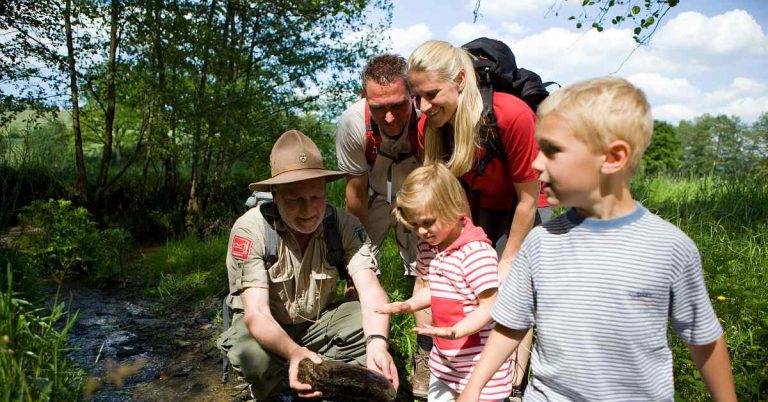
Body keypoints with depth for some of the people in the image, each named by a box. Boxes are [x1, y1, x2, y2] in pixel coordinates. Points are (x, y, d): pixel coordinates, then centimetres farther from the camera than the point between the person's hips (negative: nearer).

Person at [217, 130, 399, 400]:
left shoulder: (345, 225, -20)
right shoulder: (250, 230, -27)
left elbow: (370, 290, -27)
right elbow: (256, 312, -32)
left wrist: (378, 342, -49)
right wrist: (294, 352, -52)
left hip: (319, 320, 2)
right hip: (266, 327, -2)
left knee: (373, 324, -24)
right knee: (252, 355, -34)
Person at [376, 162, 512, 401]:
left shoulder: (476, 252, -24)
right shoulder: (428, 247, 3)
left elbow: (489, 306, -23)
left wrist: (456, 331, -35)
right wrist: (409, 305, 0)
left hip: (479, 363, -8)